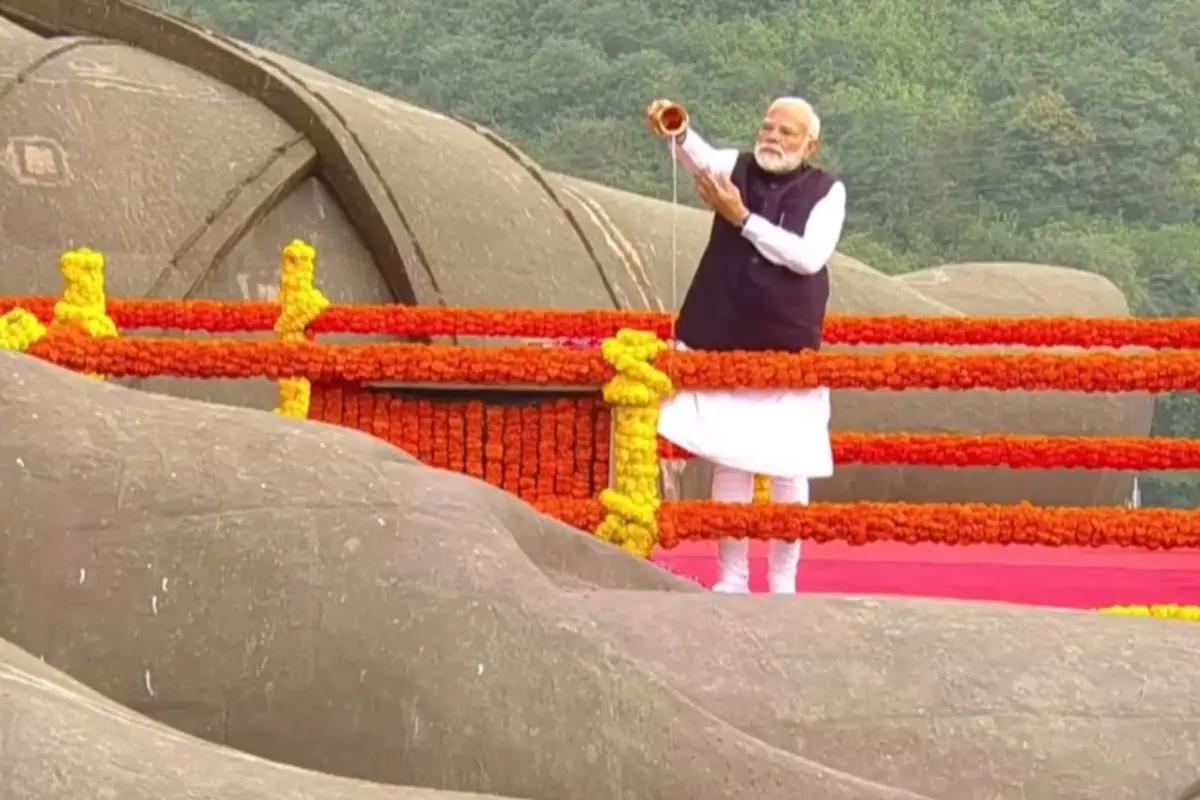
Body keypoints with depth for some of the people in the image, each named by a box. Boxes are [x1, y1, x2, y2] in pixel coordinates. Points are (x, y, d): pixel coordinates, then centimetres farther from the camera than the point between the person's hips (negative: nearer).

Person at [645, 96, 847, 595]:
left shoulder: (827, 192, -2)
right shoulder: (735, 169, 3)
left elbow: (809, 256, -16)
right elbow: (702, 158, -19)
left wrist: (742, 218, -19)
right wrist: (677, 134, -42)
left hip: (789, 347, -1)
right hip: (722, 342, 1)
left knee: (789, 466, 3)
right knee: (728, 460, 3)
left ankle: (783, 578, 15)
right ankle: (732, 576, 12)